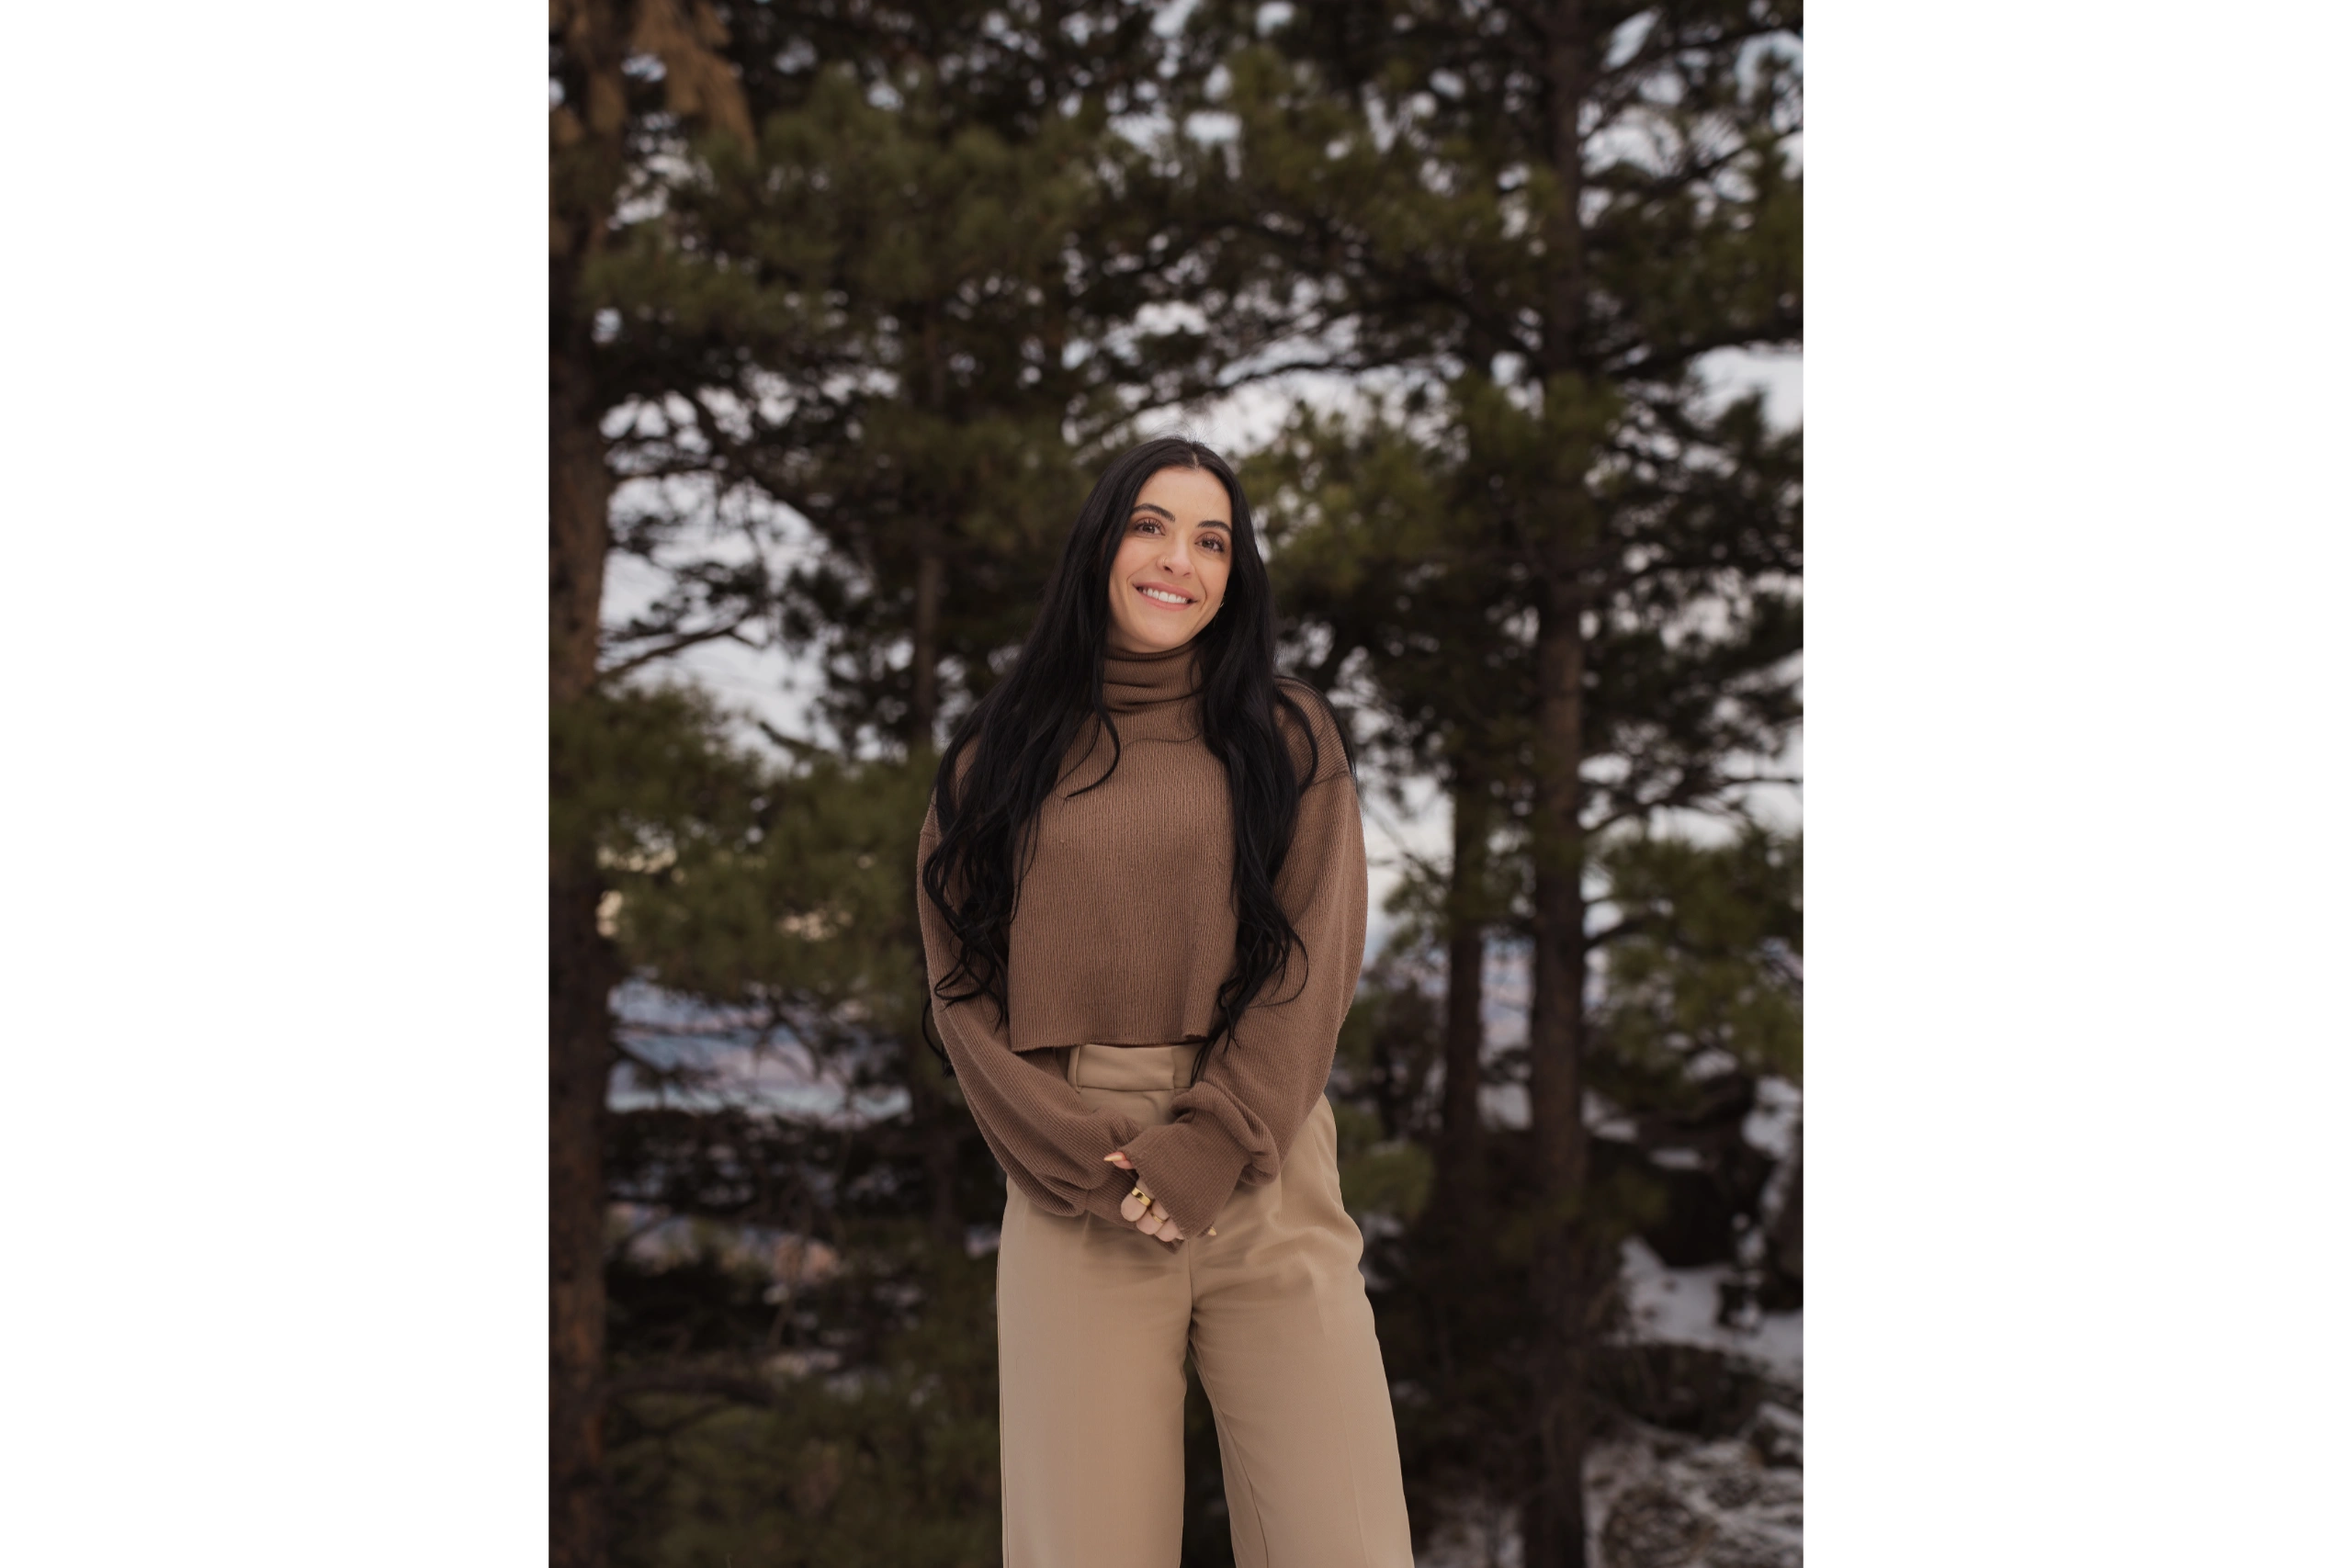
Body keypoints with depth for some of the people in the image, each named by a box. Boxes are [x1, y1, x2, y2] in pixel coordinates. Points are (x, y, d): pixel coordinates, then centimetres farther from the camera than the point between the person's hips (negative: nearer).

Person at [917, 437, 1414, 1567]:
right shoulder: (1000, 757, 12)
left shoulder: (1287, 737, 11)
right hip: (1072, 1197, 0)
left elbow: (1314, 964, 2)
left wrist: (1204, 1153, -10)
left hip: (1259, 1182, 0)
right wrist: (1082, 1162, -8)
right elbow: (961, 987, 6)